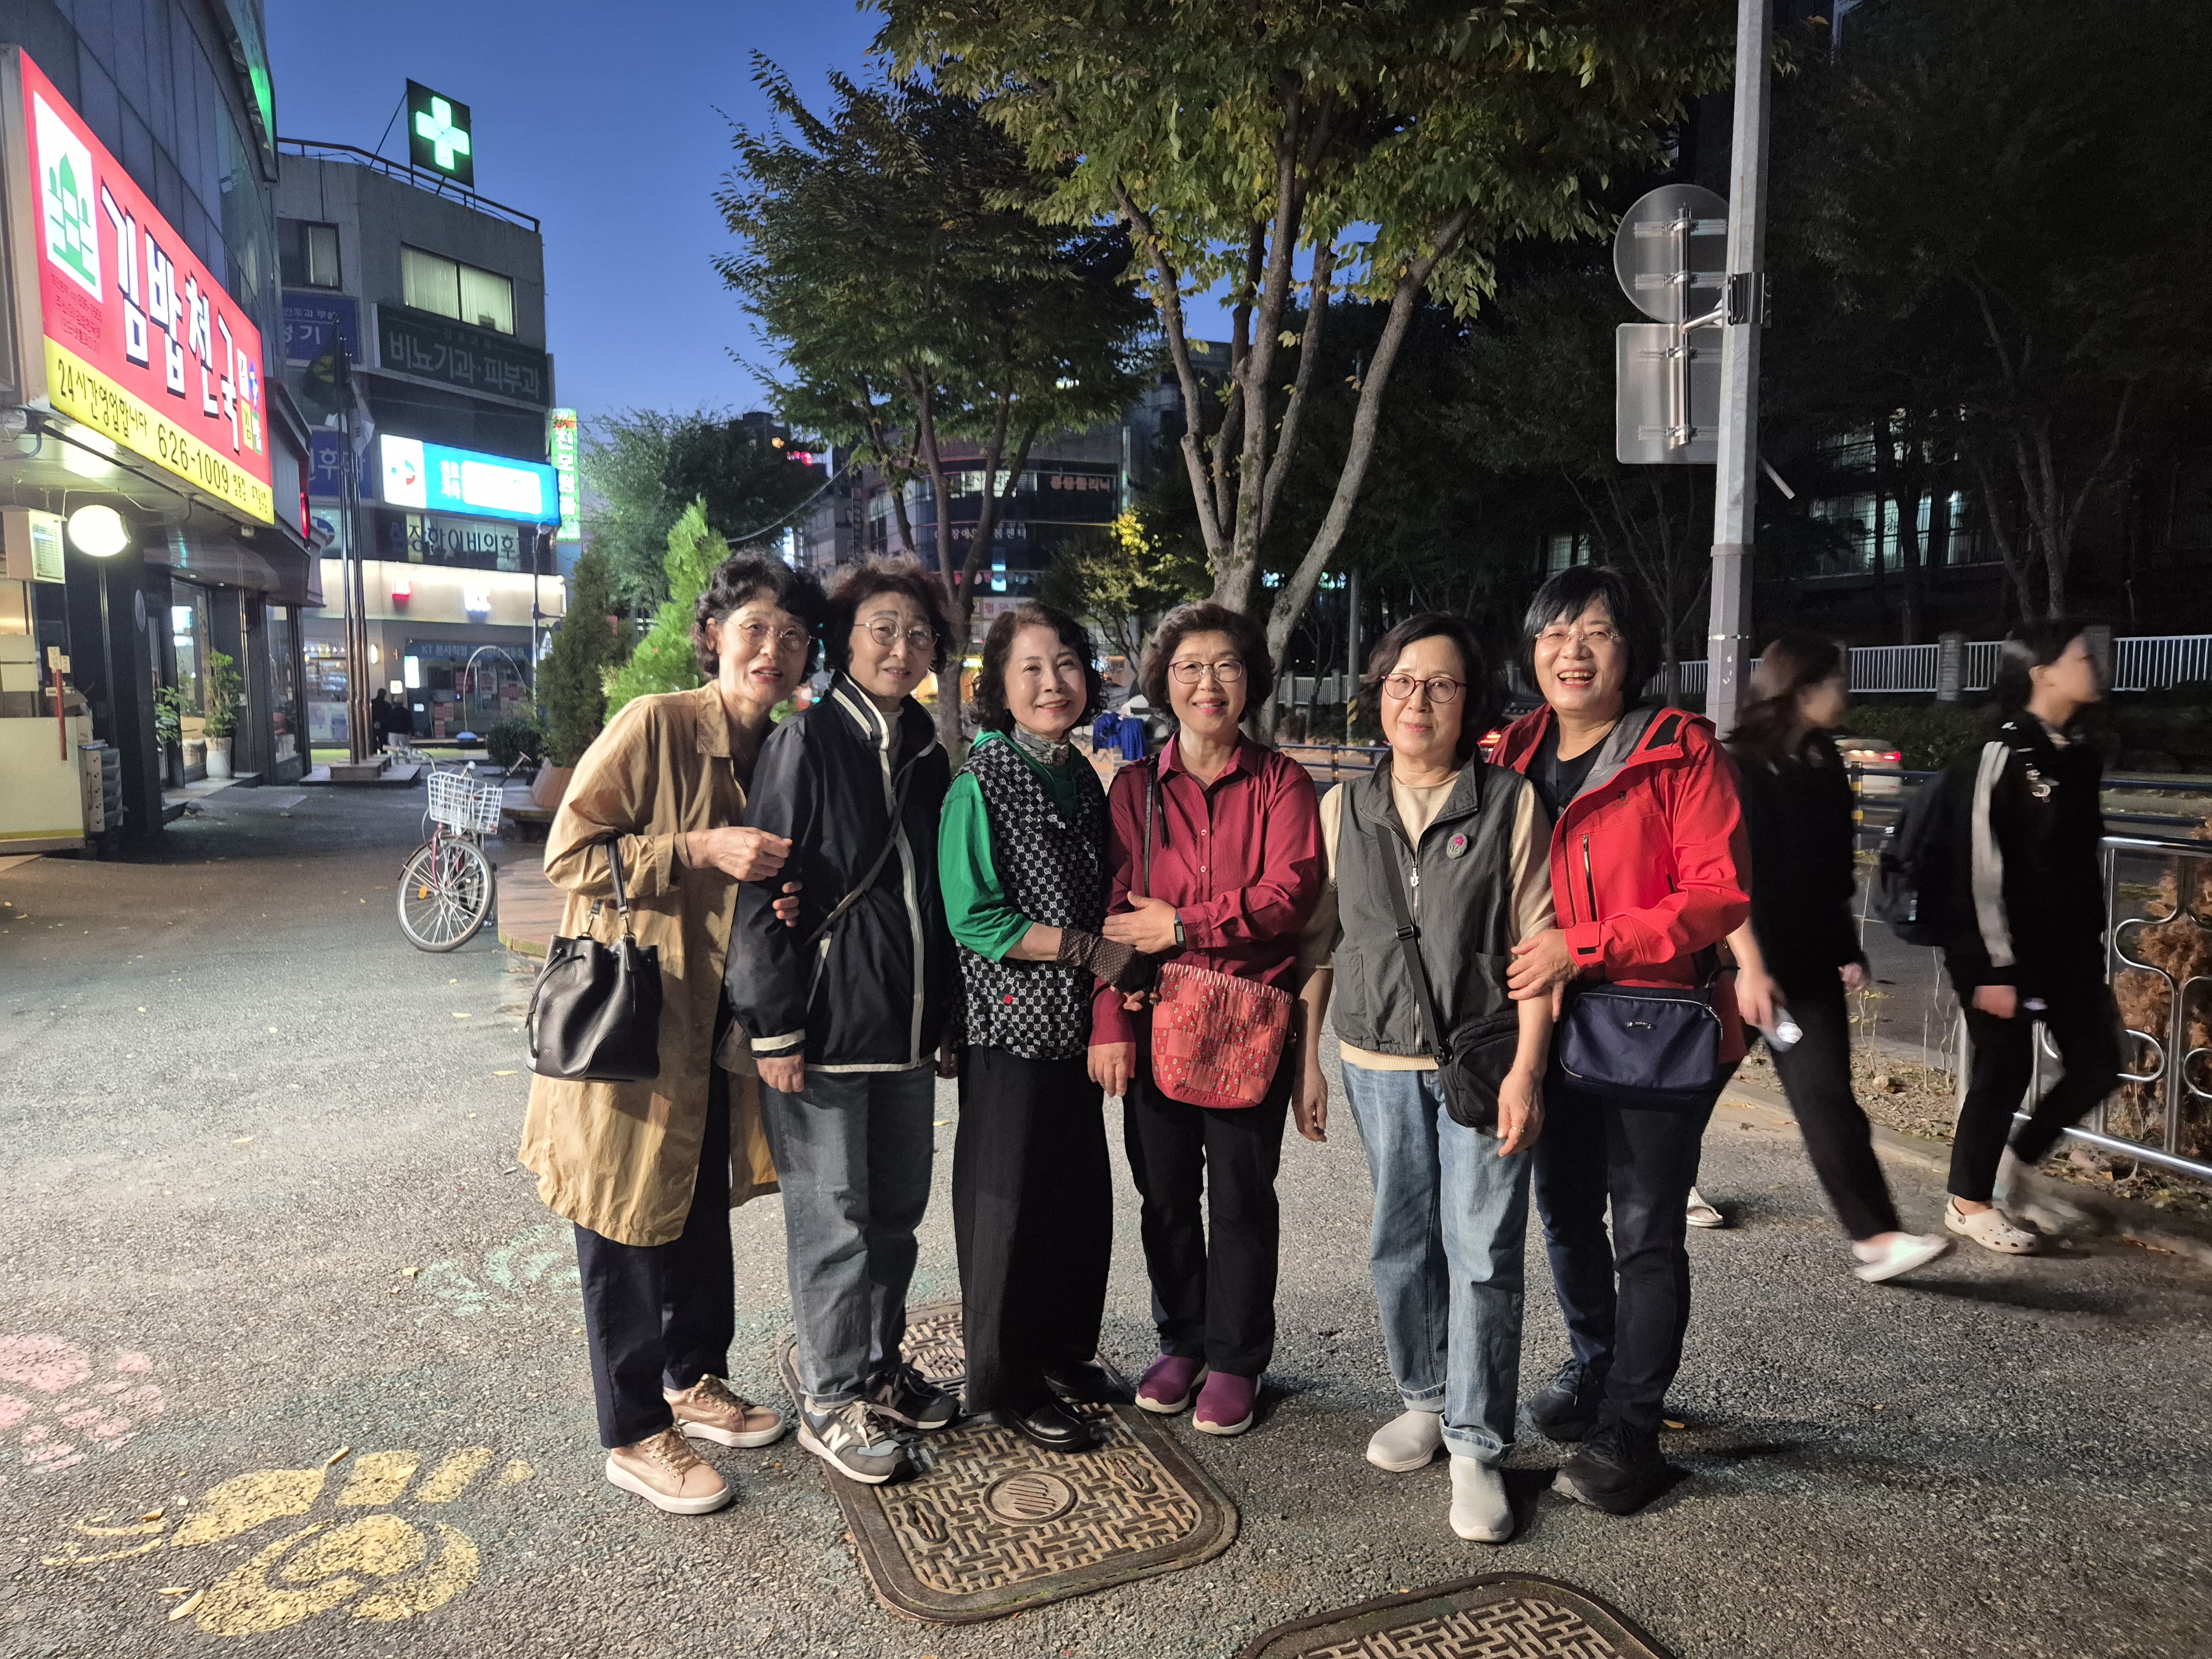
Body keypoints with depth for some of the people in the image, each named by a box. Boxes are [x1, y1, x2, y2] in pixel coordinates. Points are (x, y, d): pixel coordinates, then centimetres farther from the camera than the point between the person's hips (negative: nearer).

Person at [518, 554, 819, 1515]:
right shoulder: (653, 725, -16)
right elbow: (569, 854, -18)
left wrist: (779, 894, -4)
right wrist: (700, 850, -25)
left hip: (713, 1023, 7)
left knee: (704, 1206, 19)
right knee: (629, 1225, 5)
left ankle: (695, 1379, 38)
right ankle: (632, 1434, 21)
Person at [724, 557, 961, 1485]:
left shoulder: (926, 755, 11)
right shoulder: (806, 741, -10)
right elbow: (763, 894, -13)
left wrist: (946, 1015, 17)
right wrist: (776, 1030, -16)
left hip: (906, 1025, 7)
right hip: (824, 1026, -7)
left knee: (897, 1210, 16)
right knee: (834, 1221, 3)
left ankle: (881, 1367, 34)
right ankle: (830, 1401, 21)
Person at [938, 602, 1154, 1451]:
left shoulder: (1082, 777, 9)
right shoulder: (982, 782, -13)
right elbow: (975, 919, -18)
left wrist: (1116, 956, 1)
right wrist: (1092, 950, -16)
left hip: (1075, 1024, 7)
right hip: (1011, 1026, -7)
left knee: (1083, 1195, 15)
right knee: (1010, 1200, 5)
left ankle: (1062, 1350, 35)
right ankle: (1006, 1380, 22)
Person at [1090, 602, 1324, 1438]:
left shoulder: (1280, 782, 1)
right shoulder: (1134, 788, 5)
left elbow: (1291, 891, -12)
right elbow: (1113, 911, 1)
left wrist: (1183, 926, -15)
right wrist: (1110, 1021, -7)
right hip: (1154, 1020, 2)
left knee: (1241, 1194, 6)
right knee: (1164, 1190, 12)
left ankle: (1235, 1360, 24)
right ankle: (1181, 1342, 32)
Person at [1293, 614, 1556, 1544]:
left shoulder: (1512, 804, -4)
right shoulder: (1343, 810, 4)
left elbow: (1537, 943, -5)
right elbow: (1318, 941, 8)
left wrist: (1526, 1071, -9)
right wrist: (1307, 1062, 8)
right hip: (1379, 1063, 3)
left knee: (1482, 1255, -1)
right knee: (1399, 1247, 13)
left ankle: (1477, 1449, 14)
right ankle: (1423, 1400, 34)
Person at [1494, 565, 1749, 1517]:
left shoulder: (1680, 751, -9)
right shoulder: (1514, 757, 6)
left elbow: (1718, 895, -16)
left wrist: (1583, 948, -22)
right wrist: (1526, 971, 1)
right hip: (1555, 1027, 6)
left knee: (1646, 1230, 3)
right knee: (1567, 1213, 19)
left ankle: (1627, 1430, 18)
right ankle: (1595, 1369, 42)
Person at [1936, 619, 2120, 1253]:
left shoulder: (2081, 756, 10)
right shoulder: (2001, 755, -14)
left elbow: (2086, 862, 15)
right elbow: (1979, 869, -16)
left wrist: (2093, 954, 17)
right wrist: (1996, 968, -17)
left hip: (2067, 947, 8)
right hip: (2006, 948, -8)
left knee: (2098, 1063, 9)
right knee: (2004, 1071, 1)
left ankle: (2019, 1159, 30)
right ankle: (1970, 1203, 17)